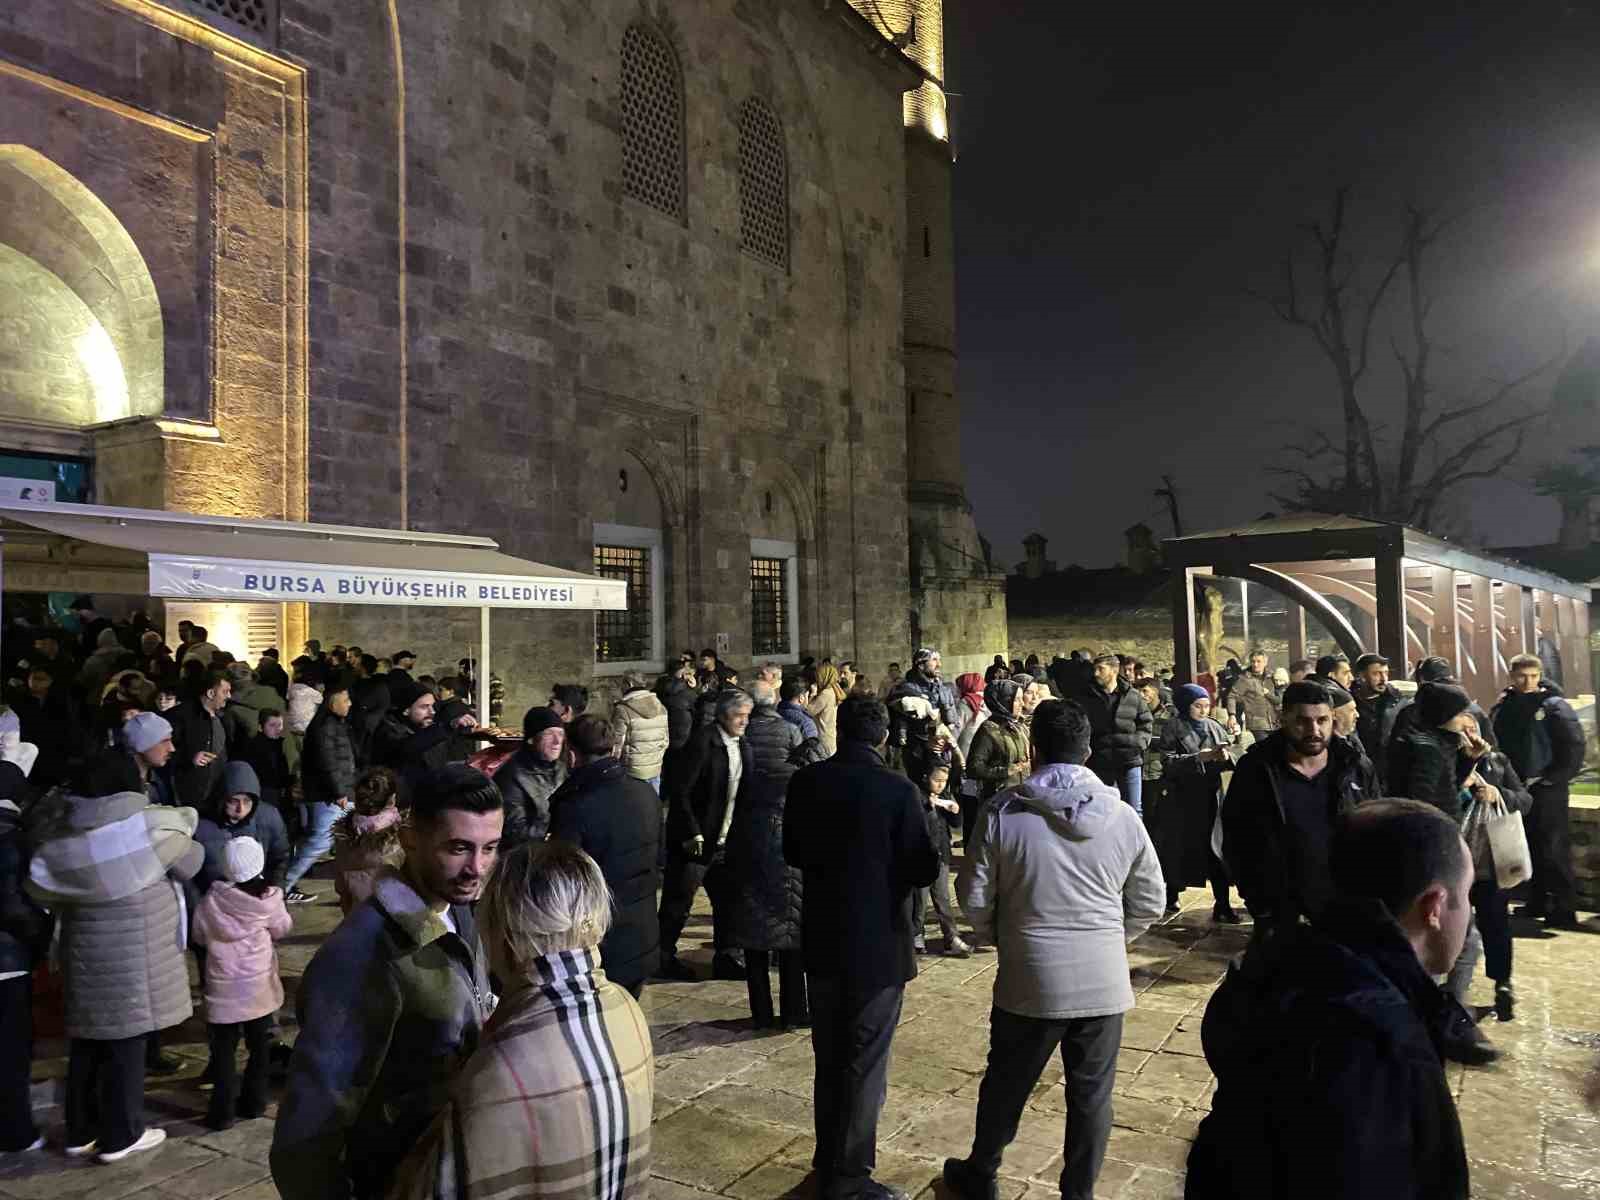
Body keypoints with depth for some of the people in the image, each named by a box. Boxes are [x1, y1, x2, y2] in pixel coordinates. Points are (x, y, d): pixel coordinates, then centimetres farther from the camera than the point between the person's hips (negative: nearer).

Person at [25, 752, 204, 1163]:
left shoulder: (61, 834, -2)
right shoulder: (150, 828, -16)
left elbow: (43, 892, 4)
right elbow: (190, 864, -1)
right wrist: (187, 844, 17)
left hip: (84, 955, 5)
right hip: (134, 958, -5)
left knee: (88, 1042, 17)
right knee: (126, 1045, 6)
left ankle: (81, 1132, 30)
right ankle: (120, 1136, 17)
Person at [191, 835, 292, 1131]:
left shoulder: (210, 902, -10)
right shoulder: (268, 901, -12)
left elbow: (199, 937, 5)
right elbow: (283, 929, 5)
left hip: (223, 989, 0)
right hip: (259, 987, 0)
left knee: (223, 1051, 9)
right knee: (258, 1047, 16)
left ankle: (223, 1111, 7)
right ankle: (254, 1102, 22)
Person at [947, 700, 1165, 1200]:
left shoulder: (1003, 813, -13)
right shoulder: (1123, 816, -7)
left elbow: (974, 898, -6)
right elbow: (1151, 903, 2)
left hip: (1029, 980, -1)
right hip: (1104, 981, 1)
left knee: (1005, 1085, 19)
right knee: (1091, 1094, 16)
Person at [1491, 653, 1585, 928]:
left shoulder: (1554, 706, -7)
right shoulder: (1504, 706, 8)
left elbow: (1574, 747, -11)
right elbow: (1495, 745, 16)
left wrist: (1551, 779, -13)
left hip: (1547, 790, -6)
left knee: (1553, 849, -6)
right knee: (1530, 848, 13)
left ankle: (1564, 909, 0)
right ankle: (1538, 902, 23)